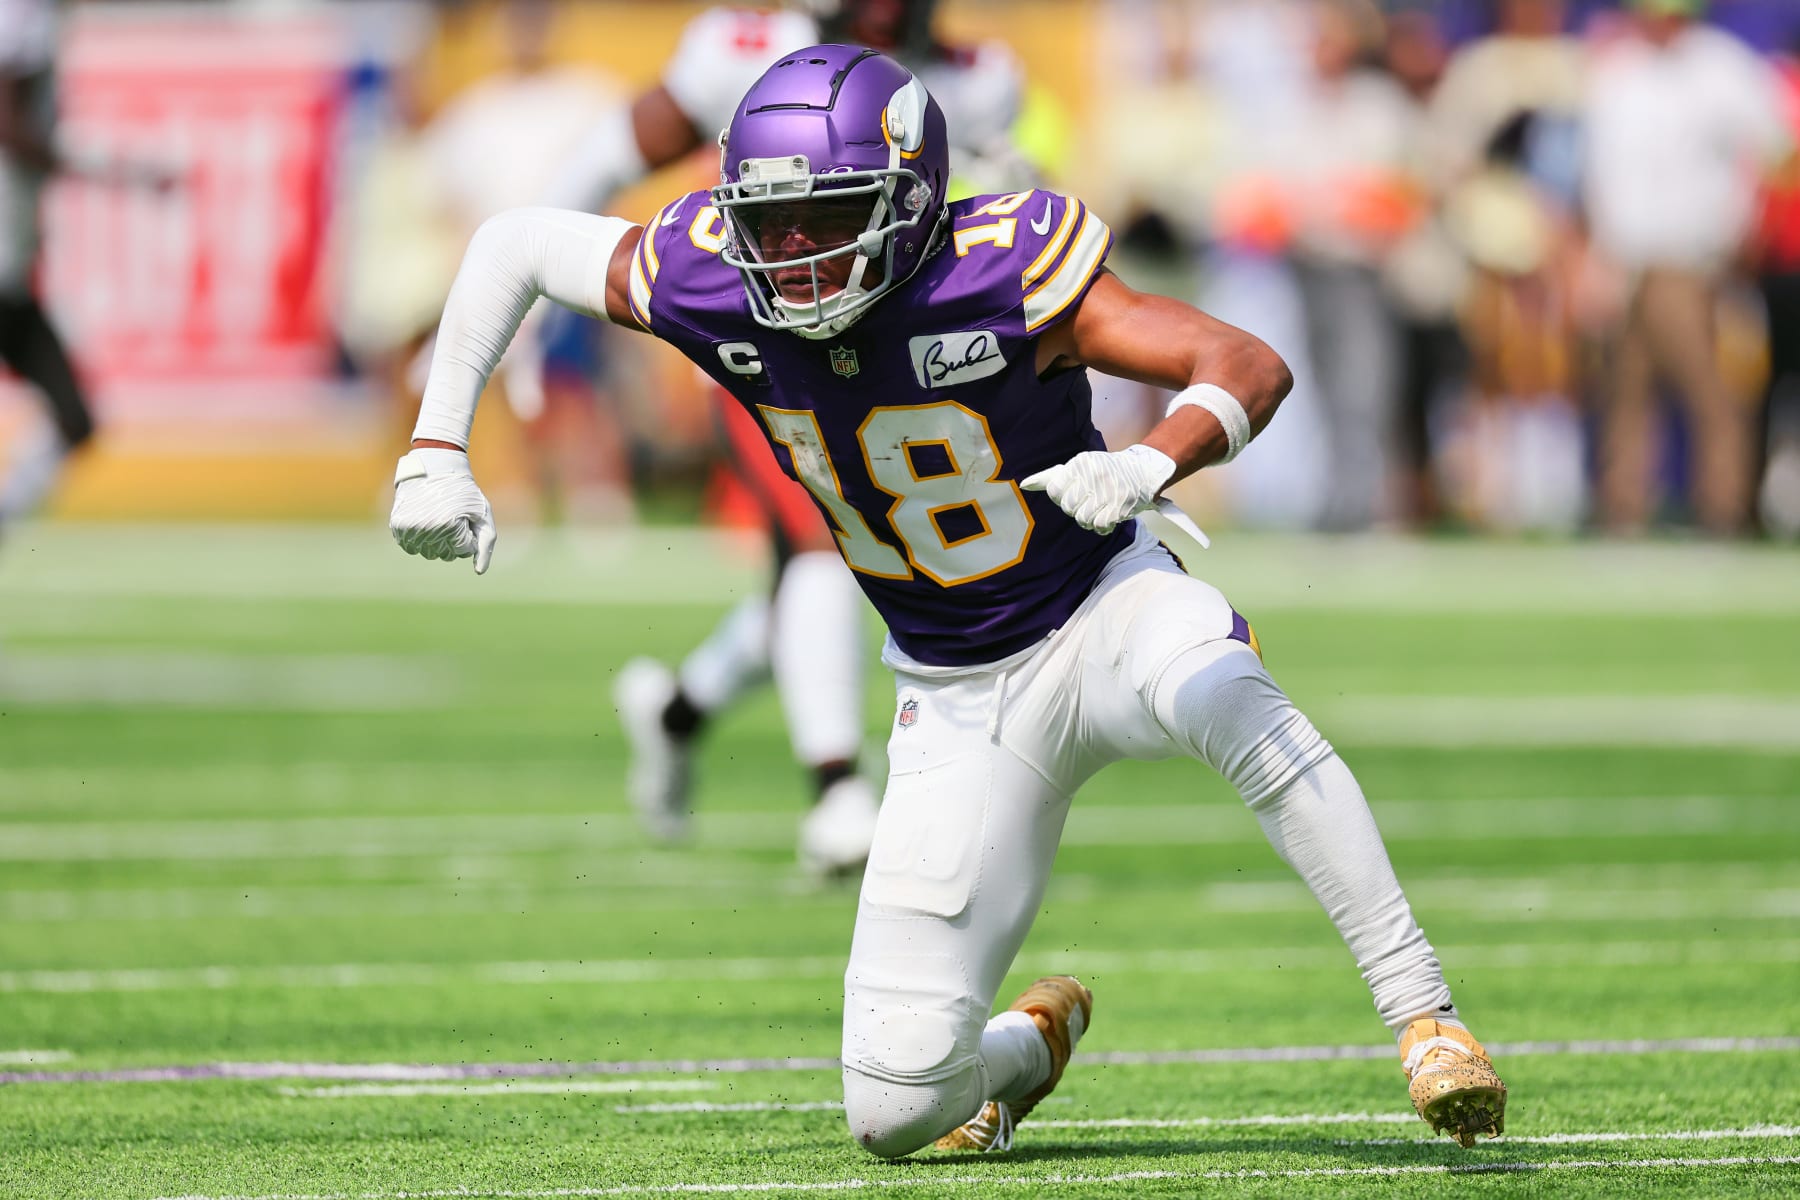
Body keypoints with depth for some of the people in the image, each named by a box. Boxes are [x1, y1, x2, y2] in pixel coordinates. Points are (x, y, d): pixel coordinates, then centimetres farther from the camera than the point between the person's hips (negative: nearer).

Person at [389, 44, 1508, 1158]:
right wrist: (436, 452, -4)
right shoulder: (710, 286, -15)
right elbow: (518, 242, 2)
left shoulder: (997, 271, -25)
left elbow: (1253, 367, -26)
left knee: (1223, 697, -43)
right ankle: (1029, 1046, 34)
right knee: (894, 1113, -3)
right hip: (961, 705, 4)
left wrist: (1151, 463, -46)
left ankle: (1421, 1010, -34)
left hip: (1104, 607, -3)